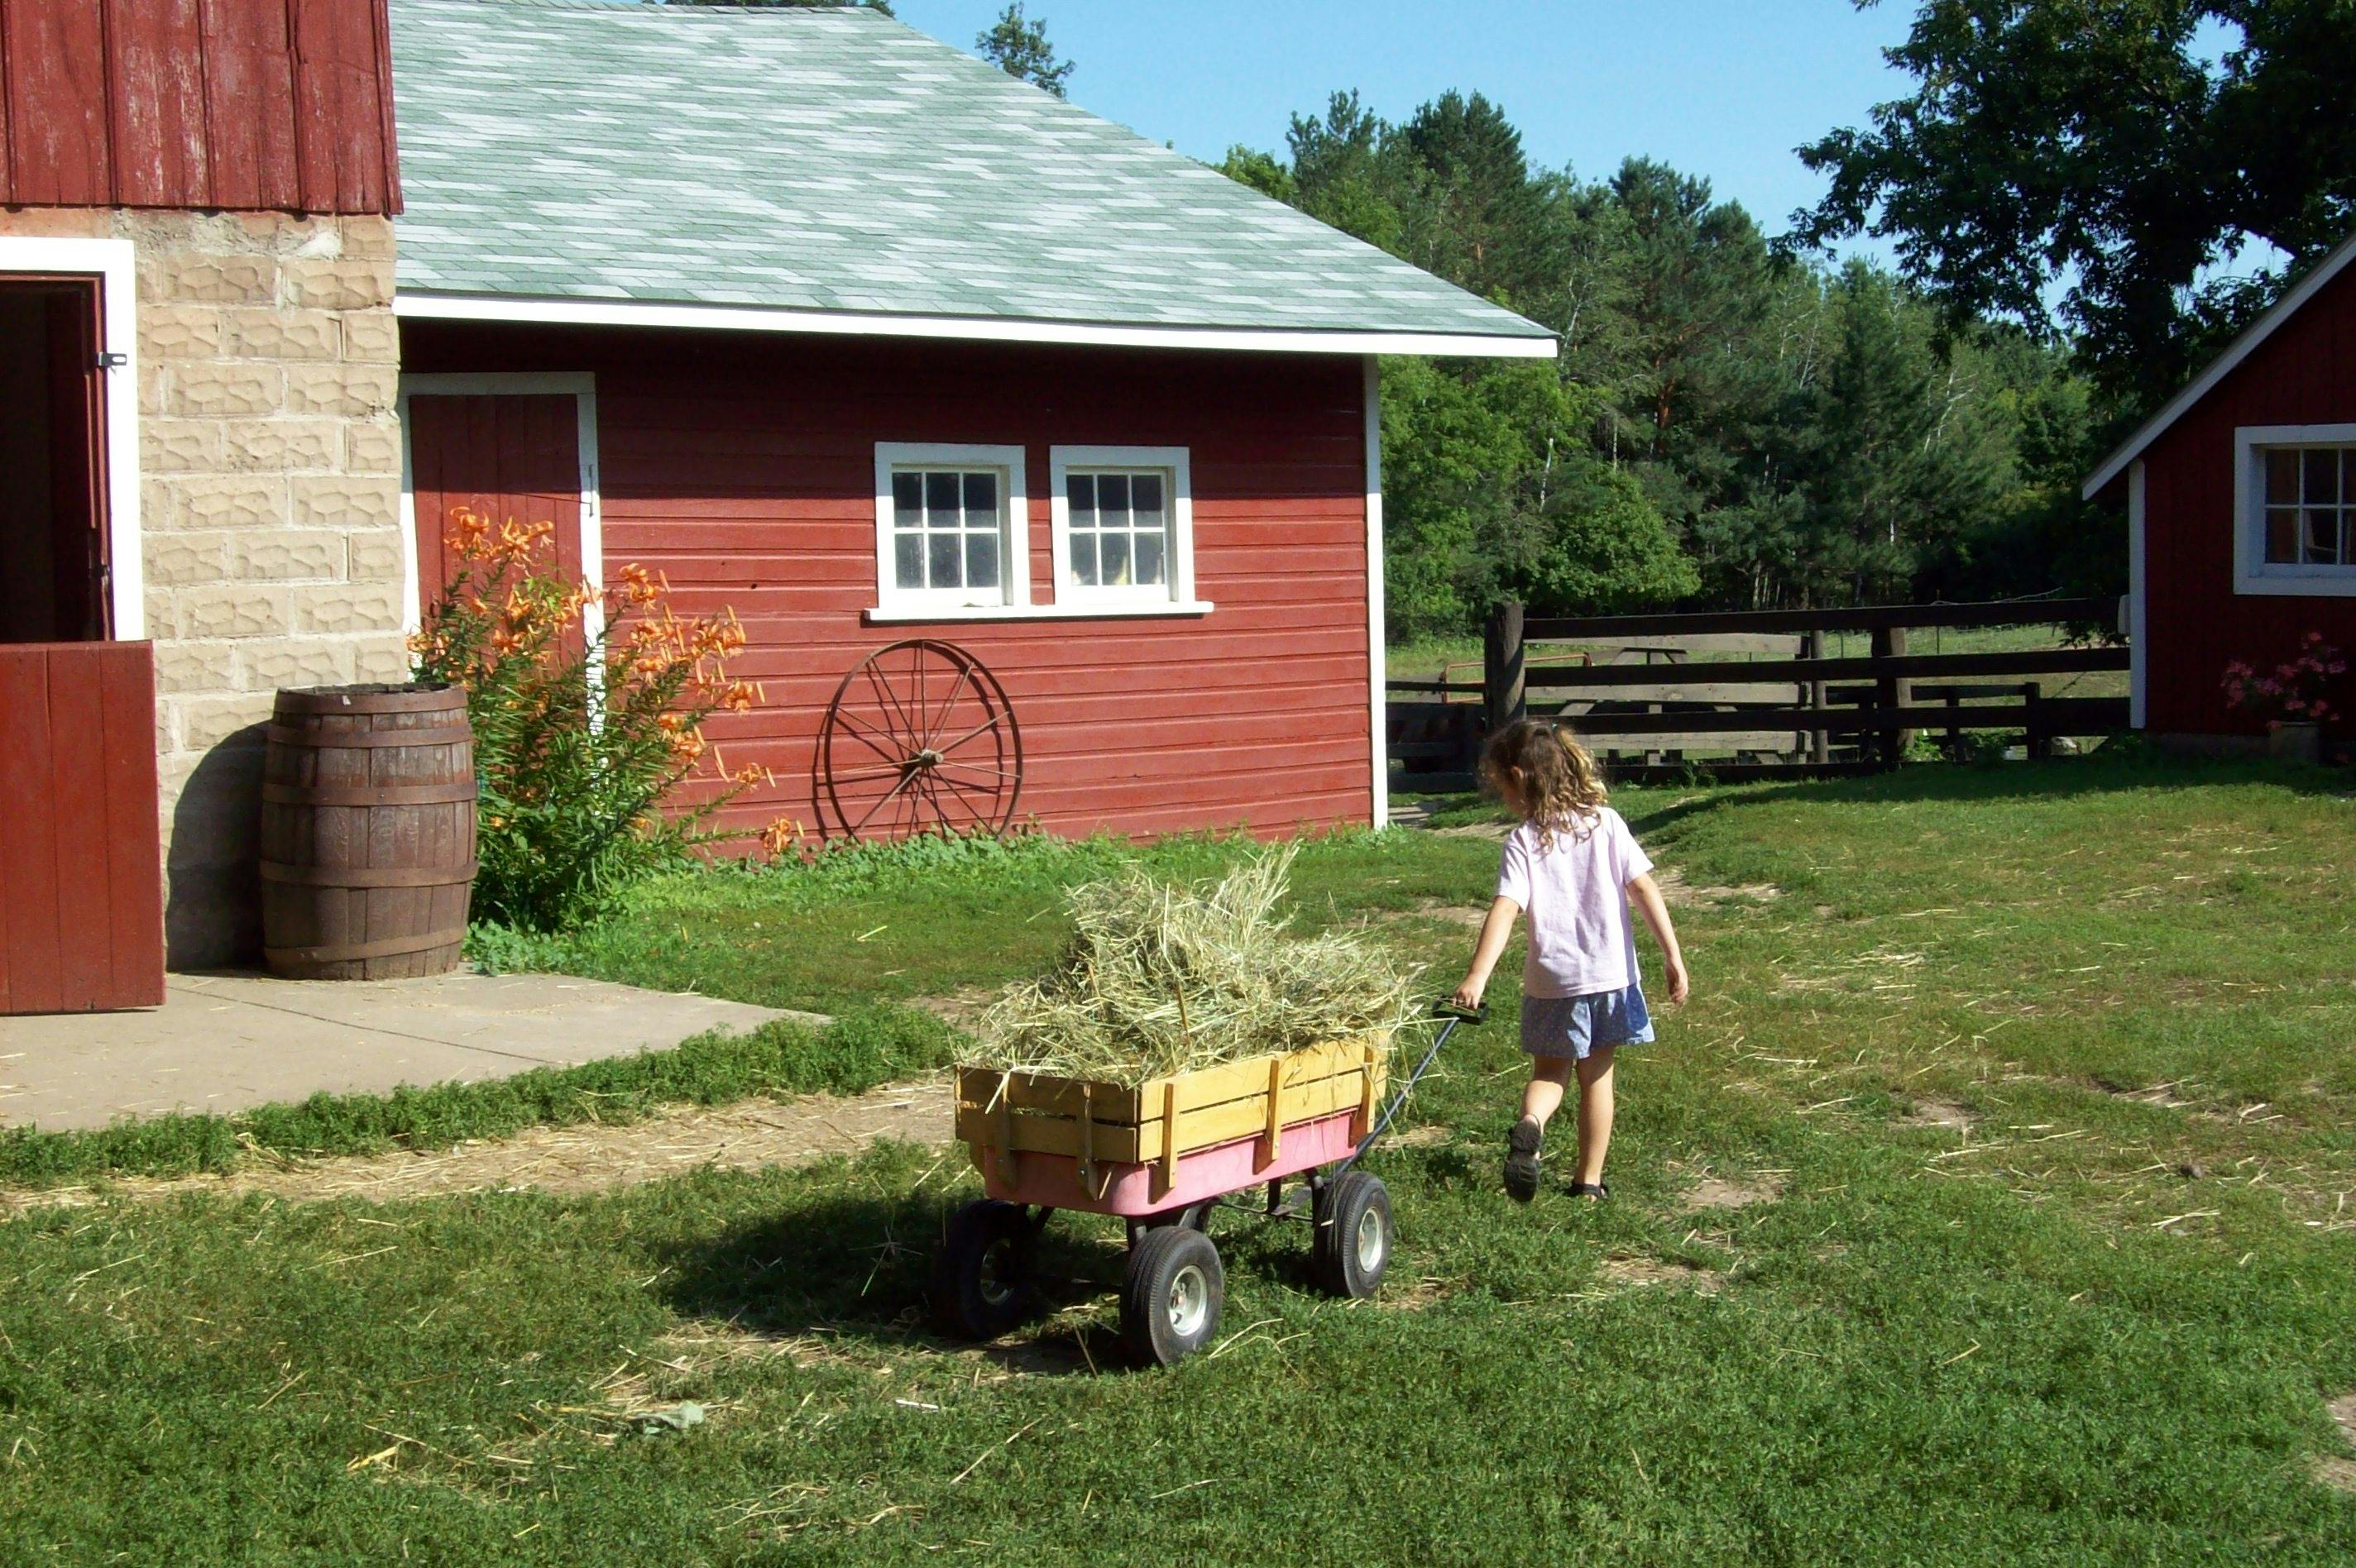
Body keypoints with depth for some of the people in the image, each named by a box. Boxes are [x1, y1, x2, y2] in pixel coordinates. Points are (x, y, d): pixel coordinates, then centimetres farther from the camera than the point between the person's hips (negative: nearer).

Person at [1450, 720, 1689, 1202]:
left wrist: (1476, 977, -27)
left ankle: (1530, 1123, -15)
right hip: (1611, 974, 2)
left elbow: (1505, 912, -21)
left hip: (1553, 981, -2)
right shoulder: (1606, 823, -1)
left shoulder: (1523, 841, -9)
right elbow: (1644, 889, -5)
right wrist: (1673, 957, -4)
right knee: (1596, 1076, 16)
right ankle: (1589, 1181, 20)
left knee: (1549, 1072, 16)